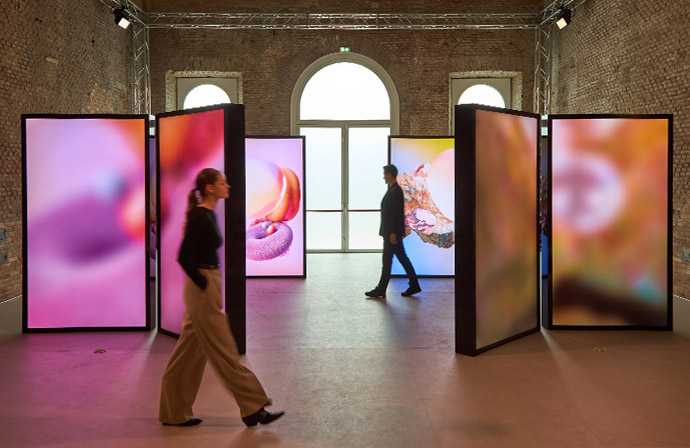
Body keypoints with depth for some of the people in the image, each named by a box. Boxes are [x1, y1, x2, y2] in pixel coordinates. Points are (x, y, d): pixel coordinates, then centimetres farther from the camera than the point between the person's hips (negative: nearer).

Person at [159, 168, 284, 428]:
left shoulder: (208, 215, 13)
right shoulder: (199, 216, -16)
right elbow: (184, 257, -21)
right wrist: (204, 284, -15)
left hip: (207, 285, 10)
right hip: (203, 290, -10)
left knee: (191, 352, 14)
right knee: (224, 351, -1)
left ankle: (174, 413, 24)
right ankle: (253, 409, 8)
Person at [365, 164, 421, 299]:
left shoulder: (396, 191, -15)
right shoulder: (392, 190, 15)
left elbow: (397, 213, -21)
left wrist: (393, 233, -23)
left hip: (392, 232, -10)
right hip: (390, 232, 10)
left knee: (387, 260, -4)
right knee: (402, 258, 12)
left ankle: (381, 290, 3)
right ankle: (414, 286, 18)